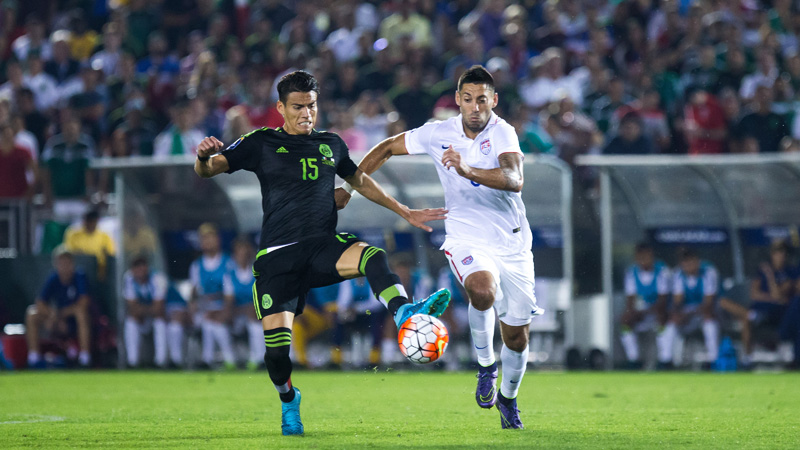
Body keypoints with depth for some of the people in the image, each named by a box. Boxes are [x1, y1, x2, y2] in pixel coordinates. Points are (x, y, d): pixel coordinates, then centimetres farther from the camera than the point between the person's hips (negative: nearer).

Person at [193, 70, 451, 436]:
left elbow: (359, 180, 34)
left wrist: (405, 212, 35)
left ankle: (404, 314, -56)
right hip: (278, 255, -2)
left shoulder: (330, 144, 17)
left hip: (324, 246, 2)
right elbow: (208, 171, 3)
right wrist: (204, 157, -22)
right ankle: (288, 400, 18)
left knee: (372, 256, -31)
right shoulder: (262, 143, 7)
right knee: (276, 344, -12)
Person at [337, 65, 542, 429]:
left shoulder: (502, 133, -12)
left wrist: (468, 171, -44)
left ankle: (508, 398, 37)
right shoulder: (438, 134, -4)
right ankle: (485, 364, -9)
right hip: (467, 239, 0)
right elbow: (388, 148, 13)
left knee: (517, 336, 6)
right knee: (482, 290, -35)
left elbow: (514, 180, -30)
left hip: (513, 243, 0)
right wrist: (349, 186, 9)